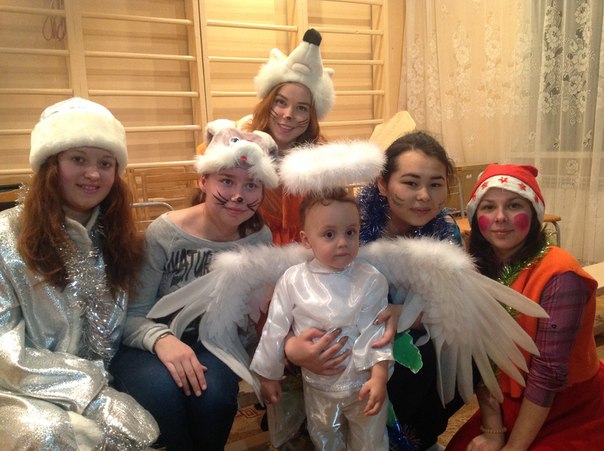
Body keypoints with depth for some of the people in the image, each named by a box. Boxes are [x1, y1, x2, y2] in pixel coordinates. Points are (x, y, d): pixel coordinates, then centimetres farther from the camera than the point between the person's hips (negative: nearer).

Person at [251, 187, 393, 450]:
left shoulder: (370, 280, -15)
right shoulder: (292, 280, -14)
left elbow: (377, 330, -13)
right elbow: (275, 329, -6)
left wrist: (379, 377, -18)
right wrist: (268, 376, 1)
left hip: (363, 383, -1)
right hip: (317, 386, 1)